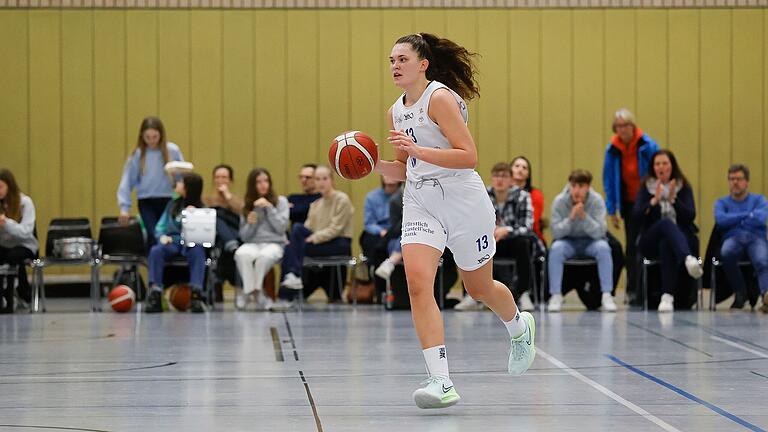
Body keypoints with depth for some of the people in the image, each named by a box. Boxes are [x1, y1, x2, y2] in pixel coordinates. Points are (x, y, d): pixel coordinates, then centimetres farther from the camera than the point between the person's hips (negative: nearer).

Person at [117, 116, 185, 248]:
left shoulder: (173, 151, -2)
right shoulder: (137, 155, -2)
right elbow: (127, 182, 1)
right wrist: (124, 207, -4)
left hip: (168, 201, 1)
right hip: (147, 203, -1)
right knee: (153, 236, -17)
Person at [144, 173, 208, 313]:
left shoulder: (201, 208, 9)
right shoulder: (173, 205, 19)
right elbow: (160, 226, 15)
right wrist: (162, 236, -6)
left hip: (191, 243, -3)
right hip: (172, 242, 3)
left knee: (197, 251, -38)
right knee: (156, 250, -31)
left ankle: (196, 294, -50)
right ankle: (155, 295, -41)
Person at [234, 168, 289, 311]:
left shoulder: (280, 201, 9)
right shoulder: (247, 205, 14)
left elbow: (282, 227, -3)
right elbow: (244, 236, 12)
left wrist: (269, 208, -8)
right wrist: (250, 224, -8)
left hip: (274, 244, -2)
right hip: (252, 244, 2)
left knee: (265, 256, -40)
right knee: (241, 254, -37)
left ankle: (248, 291, -20)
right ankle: (256, 292, -24)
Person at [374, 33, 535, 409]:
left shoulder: (440, 98, -13)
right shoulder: (396, 112, 10)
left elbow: (468, 156, -21)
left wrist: (417, 149, -28)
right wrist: (374, 164, -1)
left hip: (463, 201, -6)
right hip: (420, 203, 6)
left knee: (479, 288, 12)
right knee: (417, 282, -18)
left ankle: (520, 328, 49)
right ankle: (441, 382, -22)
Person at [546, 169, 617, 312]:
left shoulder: (597, 201, -16)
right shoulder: (559, 201, -15)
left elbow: (599, 232, -22)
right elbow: (556, 232, -18)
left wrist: (584, 216, -36)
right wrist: (571, 217, -34)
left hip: (590, 241, 0)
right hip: (568, 241, 0)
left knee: (603, 247, -31)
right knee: (556, 248, -31)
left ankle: (607, 295, -25)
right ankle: (556, 296, -26)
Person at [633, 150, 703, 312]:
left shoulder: (684, 188, 9)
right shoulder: (646, 188, 9)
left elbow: (690, 216, -6)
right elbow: (636, 217, -5)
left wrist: (673, 199, -20)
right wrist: (654, 201, -19)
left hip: (681, 237, 1)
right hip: (650, 242, -1)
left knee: (666, 244, -36)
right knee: (666, 223, -35)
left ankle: (667, 296, -48)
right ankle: (689, 259, -64)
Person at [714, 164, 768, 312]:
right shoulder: (722, 203, 22)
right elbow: (720, 219, -2)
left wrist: (733, 219, 6)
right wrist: (748, 215, 0)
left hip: (756, 238, -1)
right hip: (733, 238, 1)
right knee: (726, 253, -39)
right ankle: (740, 293, -20)